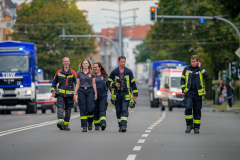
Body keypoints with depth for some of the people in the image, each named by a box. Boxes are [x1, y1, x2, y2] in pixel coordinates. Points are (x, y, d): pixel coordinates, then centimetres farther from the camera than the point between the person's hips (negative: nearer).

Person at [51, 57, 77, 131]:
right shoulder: (58, 72, 9)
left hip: (70, 94, 0)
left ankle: (66, 124, 18)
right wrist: (53, 90, 7)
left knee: (68, 110, 6)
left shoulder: (73, 73, 4)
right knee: (60, 108, -20)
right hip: (60, 94, 0)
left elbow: (77, 83, 1)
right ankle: (60, 122, -33)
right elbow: (54, 82, 19)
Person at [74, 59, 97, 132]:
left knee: (90, 108, -9)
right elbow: (77, 84, 8)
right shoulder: (79, 73, 7)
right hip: (81, 91, 0)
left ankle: (90, 122, 18)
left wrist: (95, 93, 2)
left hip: (90, 90, 0)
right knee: (83, 109, -3)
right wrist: (75, 93, 2)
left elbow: (93, 83, 7)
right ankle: (84, 126, 0)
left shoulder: (92, 73, 6)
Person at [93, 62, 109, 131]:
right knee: (95, 111, 4)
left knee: (102, 110, -13)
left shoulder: (105, 76, 9)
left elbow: (109, 84, 15)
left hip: (103, 95, -1)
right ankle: (97, 125, 12)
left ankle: (103, 123, -24)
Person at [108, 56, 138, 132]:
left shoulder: (129, 72, 4)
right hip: (117, 94, 2)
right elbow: (109, 82, 10)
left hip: (126, 94, -2)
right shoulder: (114, 72, 5)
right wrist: (114, 84, -11)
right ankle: (120, 126, 15)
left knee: (124, 110, -12)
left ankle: (123, 125, -19)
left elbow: (133, 83, 9)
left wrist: (135, 94, 6)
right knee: (118, 111, 6)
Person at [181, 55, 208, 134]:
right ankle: (189, 125, -5)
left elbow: (206, 75, -17)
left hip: (197, 93, 0)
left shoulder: (201, 69, 5)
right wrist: (183, 89, 2)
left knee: (197, 110, 4)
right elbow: (182, 79, 14)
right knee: (188, 108, -17)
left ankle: (196, 127, 14)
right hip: (188, 92, 0)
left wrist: (199, 67, -8)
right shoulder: (187, 69, 8)